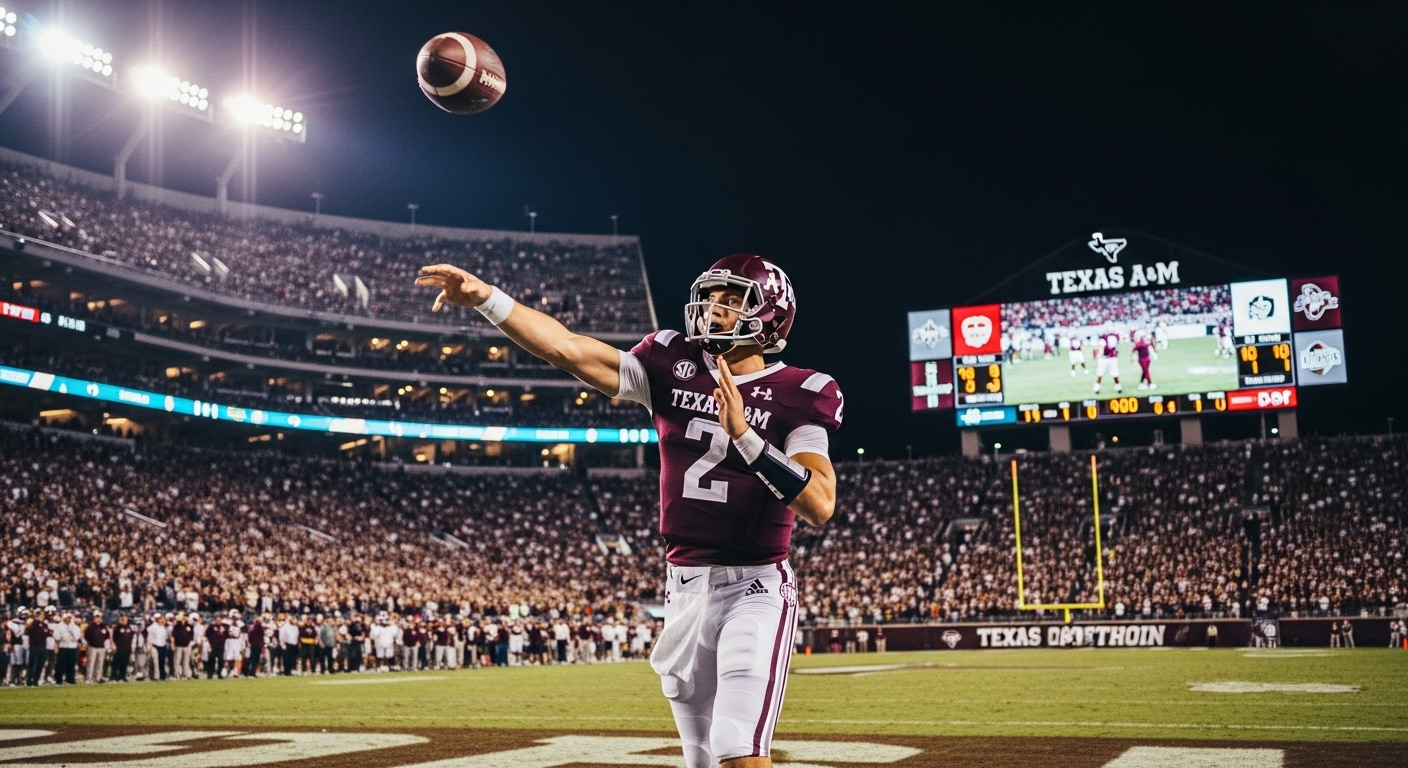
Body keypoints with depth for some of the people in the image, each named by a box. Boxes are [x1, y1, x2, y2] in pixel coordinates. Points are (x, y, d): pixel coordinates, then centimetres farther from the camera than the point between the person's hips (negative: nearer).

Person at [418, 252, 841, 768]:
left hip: (754, 589, -5)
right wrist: (485, 298, -12)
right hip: (683, 588, 5)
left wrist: (743, 434, -26)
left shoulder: (797, 396, -8)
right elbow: (569, 349, -3)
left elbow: (820, 505, -19)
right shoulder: (672, 368, 4)